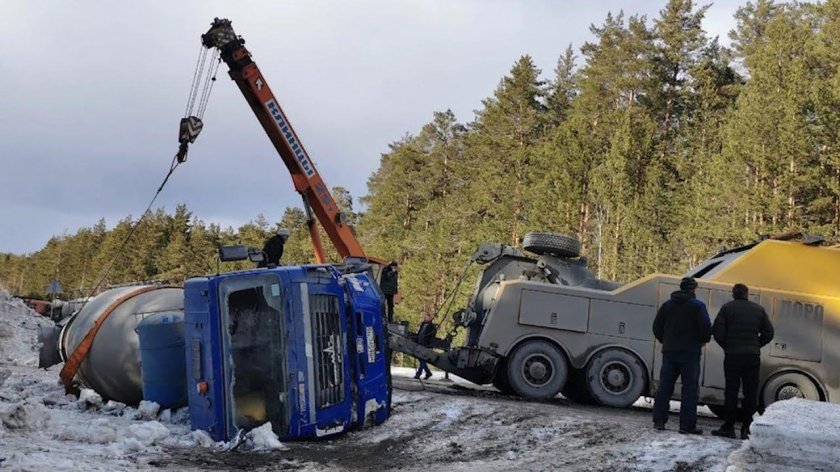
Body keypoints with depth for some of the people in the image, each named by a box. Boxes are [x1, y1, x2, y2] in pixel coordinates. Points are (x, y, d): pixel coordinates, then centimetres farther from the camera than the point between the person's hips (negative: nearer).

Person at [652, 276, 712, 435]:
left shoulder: (667, 304, 10)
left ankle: (659, 420, 8)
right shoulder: (697, 305, -6)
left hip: (669, 351, 5)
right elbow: (706, 327, -15)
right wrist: (703, 340, 4)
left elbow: (657, 326, 12)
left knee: (664, 386, 9)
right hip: (690, 352, -5)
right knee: (690, 388, -2)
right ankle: (687, 424, -5)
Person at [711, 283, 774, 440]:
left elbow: (718, 333, -7)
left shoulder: (727, 308, -1)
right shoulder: (759, 309, 8)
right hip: (753, 356, 2)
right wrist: (756, 346, 15)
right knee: (751, 393, 6)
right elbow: (768, 333, 7)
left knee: (731, 391, 3)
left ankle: (729, 427, 2)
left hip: (732, 356, -2)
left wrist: (727, 347, 7)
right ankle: (745, 428, 5)